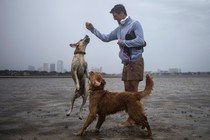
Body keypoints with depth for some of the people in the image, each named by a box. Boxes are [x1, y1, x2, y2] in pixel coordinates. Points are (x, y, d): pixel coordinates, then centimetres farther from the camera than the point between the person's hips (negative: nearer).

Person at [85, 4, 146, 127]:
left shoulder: (135, 24, -6)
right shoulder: (119, 29, 18)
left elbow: (140, 41, -19)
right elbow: (106, 38, 25)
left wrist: (123, 42, -10)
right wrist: (92, 29, 20)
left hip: (136, 62, -8)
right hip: (126, 63, 8)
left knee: (133, 91, -7)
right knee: (128, 91, 8)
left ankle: (132, 119, 0)